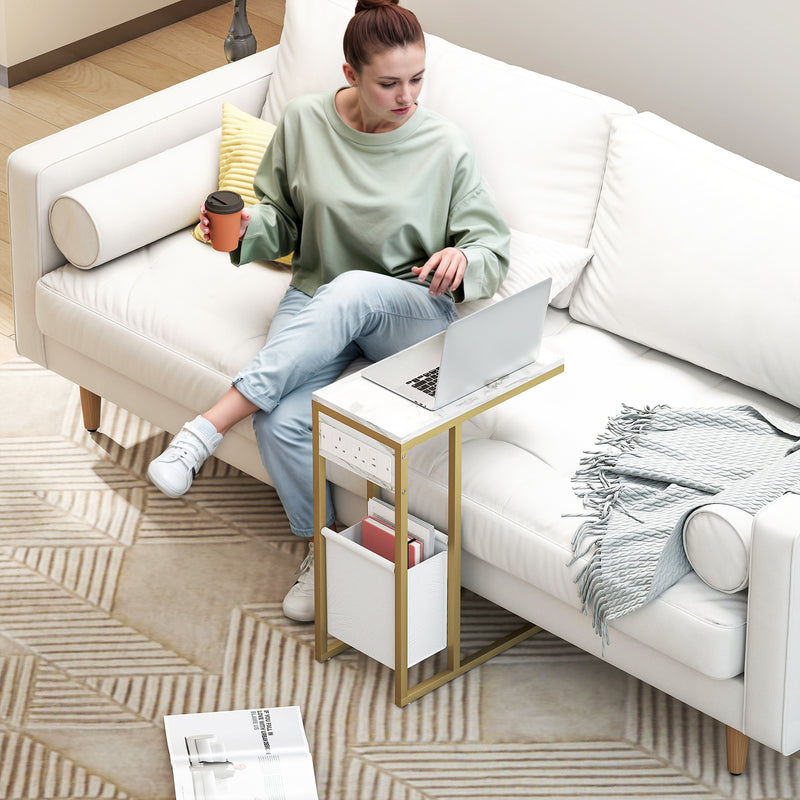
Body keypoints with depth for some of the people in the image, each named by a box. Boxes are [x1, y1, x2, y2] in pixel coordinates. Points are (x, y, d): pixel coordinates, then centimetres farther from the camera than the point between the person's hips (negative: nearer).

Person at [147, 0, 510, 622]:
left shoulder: (446, 146, -8)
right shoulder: (304, 122, -2)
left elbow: (494, 250, -2)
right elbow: (281, 221, 10)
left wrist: (463, 259, -27)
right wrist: (247, 227, -14)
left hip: (413, 314, -2)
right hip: (317, 302, 2)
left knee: (352, 290, -40)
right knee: (283, 425, -30)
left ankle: (210, 425, -37)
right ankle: (323, 545, -2)